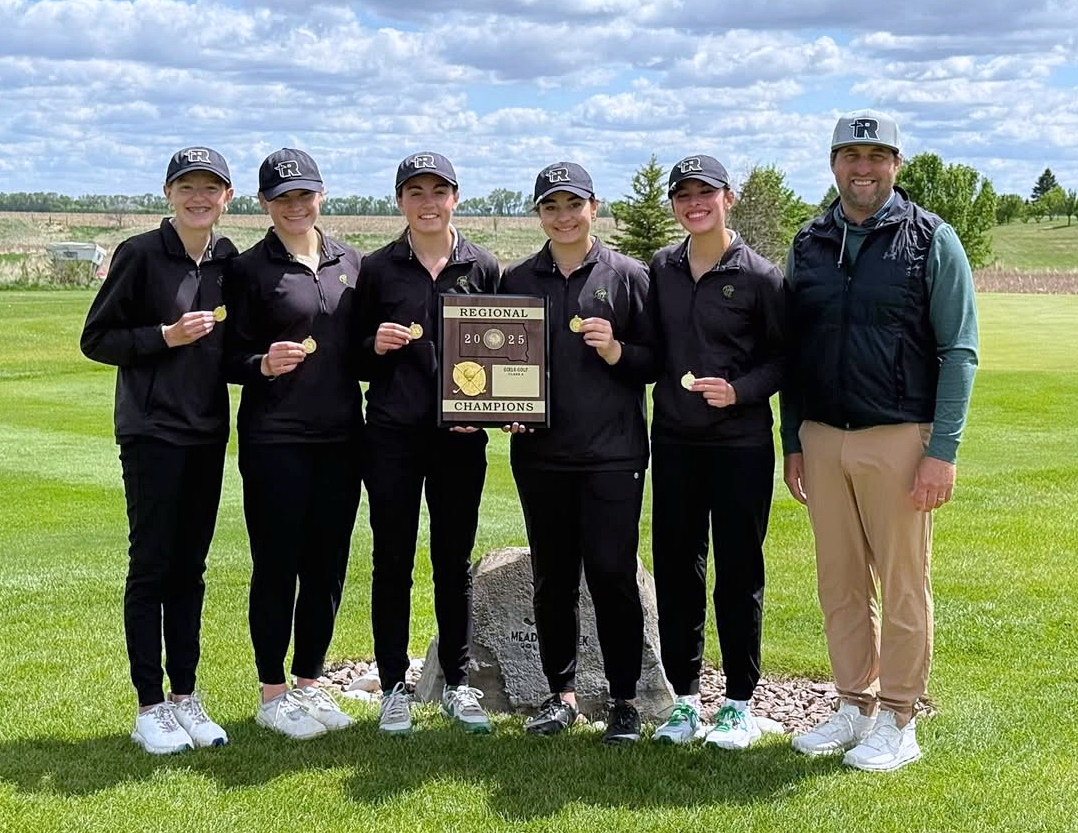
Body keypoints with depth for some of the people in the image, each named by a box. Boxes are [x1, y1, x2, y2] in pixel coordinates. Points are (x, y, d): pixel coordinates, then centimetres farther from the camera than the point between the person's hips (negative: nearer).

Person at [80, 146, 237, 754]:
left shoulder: (230, 260, 7)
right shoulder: (140, 254, -7)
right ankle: (150, 707, 9)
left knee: (190, 567, 11)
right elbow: (96, 339, -6)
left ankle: (185, 697, 19)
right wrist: (166, 337, -17)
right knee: (151, 566, 0)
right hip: (152, 431, -5)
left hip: (208, 433, 5)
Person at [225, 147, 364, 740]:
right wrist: (264, 364, -21)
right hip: (275, 440, -4)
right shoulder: (250, 269, -2)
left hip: (340, 437, 4)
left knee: (327, 567, 9)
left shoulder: (351, 262, 10)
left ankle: (309, 684, 24)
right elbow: (231, 358, -2)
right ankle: (273, 693, 15)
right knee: (277, 566, 2)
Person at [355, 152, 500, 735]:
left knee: (454, 562, 9)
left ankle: (456, 683, 20)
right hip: (392, 436, 0)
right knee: (392, 562, 4)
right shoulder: (377, 269, 5)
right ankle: (394, 688, 14)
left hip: (460, 439, 1)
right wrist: (376, 346, -13)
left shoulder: (483, 268, 6)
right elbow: (354, 357, 8)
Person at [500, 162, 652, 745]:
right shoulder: (517, 280, 11)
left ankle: (624, 699, 10)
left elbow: (657, 361, 4)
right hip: (540, 453, 3)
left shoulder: (628, 275, 3)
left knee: (613, 575, -4)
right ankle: (561, 694, 21)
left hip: (612, 453, -3)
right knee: (552, 579, 9)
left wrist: (617, 352, -14)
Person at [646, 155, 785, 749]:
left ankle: (740, 703, 15)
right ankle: (684, 700, 19)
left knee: (738, 571, 3)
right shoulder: (661, 268, 8)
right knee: (675, 568, 7)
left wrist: (740, 390, -16)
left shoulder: (760, 276, -4)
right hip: (673, 441, 4)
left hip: (741, 444, -4)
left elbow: (784, 358, -3)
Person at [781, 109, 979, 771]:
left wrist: (943, 452, -12)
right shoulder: (809, 245, 11)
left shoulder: (931, 240, -2)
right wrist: (792, 443, 12)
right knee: (841, 585, 10)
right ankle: (856, 708, 22)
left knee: (903, 585, 3)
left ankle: (897, 721, 14)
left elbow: (959, 351, -6)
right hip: (821, 438, 4)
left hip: (899, 437, -4)